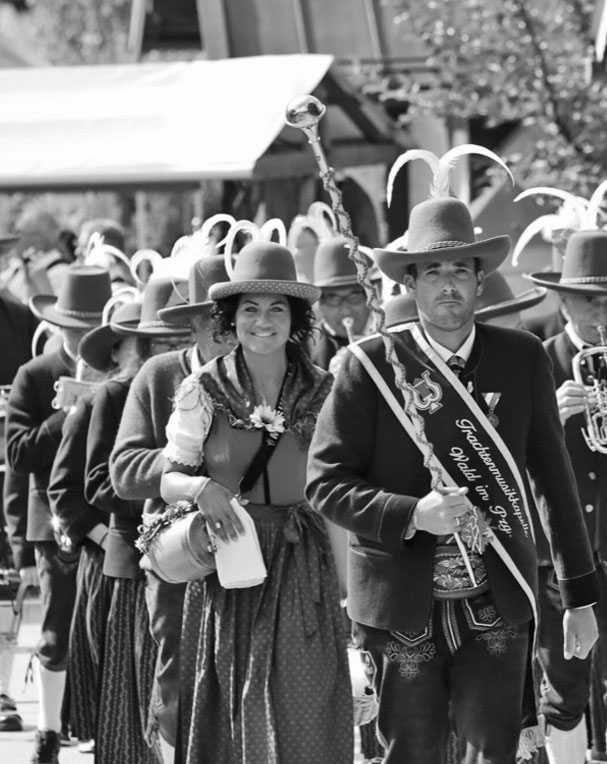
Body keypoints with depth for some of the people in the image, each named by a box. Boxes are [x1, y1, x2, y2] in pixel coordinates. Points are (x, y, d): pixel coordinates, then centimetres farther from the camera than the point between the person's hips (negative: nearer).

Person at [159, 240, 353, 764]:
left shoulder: (323, 392, 3)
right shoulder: (203, 392, 0)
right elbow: (169, 481, 3)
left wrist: (344, 581, 2)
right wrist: (201, 489, -20)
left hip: (303, 569, 1)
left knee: (304, 714, -4)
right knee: (226, 717, 1)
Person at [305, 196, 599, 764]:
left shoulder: (523, 359, 4)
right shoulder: (370, 365, -3)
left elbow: (556, 482, 10)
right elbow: (324, 483, -4)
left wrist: (580, 595, 11)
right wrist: (413, 515, -20)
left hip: (496, 607, 1)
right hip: (402, 609, -1)